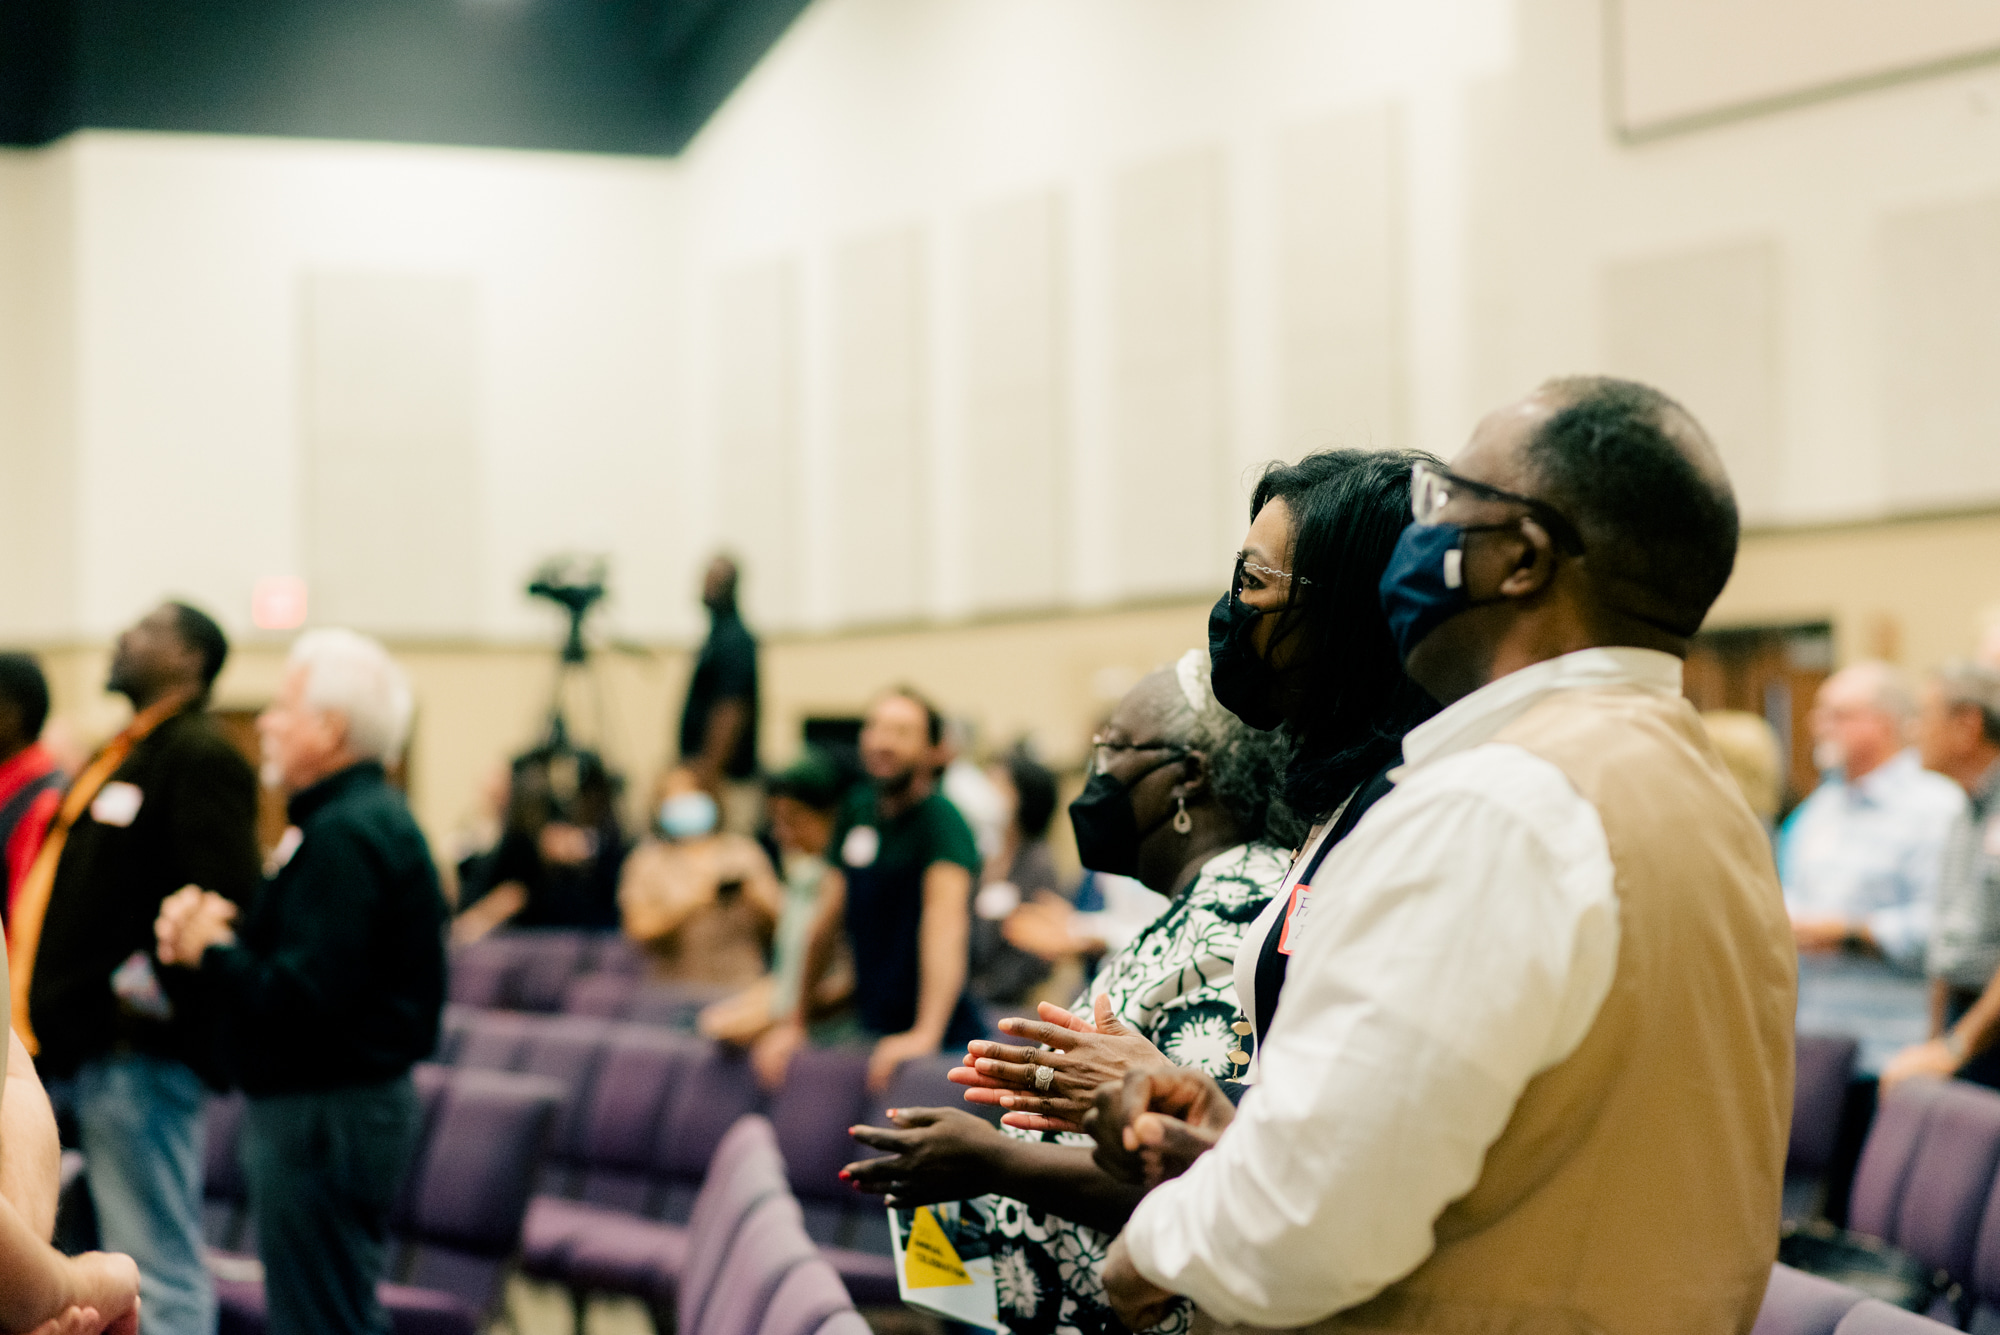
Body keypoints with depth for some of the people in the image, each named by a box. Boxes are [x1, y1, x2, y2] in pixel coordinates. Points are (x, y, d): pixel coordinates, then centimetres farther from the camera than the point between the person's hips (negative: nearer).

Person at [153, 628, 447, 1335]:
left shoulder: (346, 837, -19)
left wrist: (211, 951, -11)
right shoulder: (367, 818, 16)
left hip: (327, 1113, -11)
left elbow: (303, 997, -26)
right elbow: (294, 958, 14)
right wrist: (207, 930, -2)